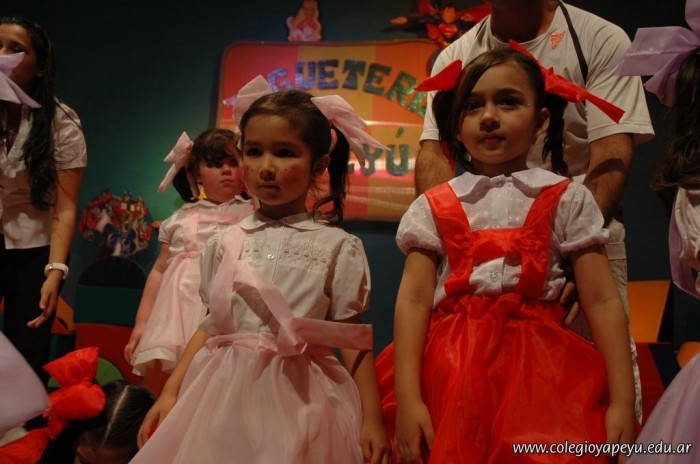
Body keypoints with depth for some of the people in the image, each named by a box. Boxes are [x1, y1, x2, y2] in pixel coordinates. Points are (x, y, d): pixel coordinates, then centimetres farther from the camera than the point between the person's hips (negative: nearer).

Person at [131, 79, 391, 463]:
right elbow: (211, 326, 11)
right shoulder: (226, 244, 6)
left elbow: (353, 340, -3)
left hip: (295, 399, -3)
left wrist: (372, 419, -5)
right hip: (224, 393, 3)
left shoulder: (337, 247, -4)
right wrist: (170, 393, 7)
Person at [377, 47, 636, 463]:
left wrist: (622, 402, -8)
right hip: (452, 370, 1)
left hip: (539, 365, 0)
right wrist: (407, 400, -13)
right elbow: (413, 300, -2)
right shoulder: (433, 207, 8)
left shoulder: (566, 199, 7)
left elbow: (603, 302, 1)